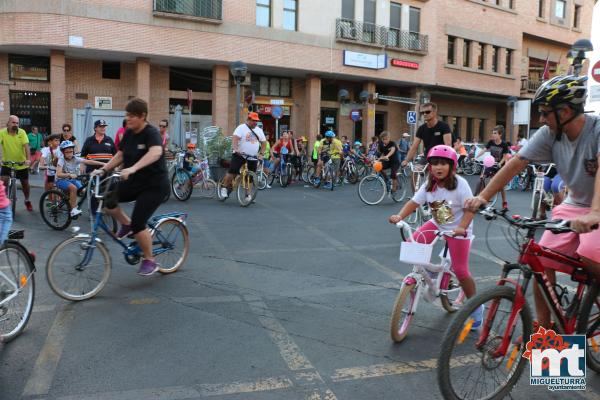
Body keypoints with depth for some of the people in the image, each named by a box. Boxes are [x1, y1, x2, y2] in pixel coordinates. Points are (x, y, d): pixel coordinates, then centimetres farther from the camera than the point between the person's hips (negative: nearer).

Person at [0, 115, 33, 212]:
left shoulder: (22, 132, -10)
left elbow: (26, 146, -17)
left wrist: (28, 159, -29)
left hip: (21, 163, 1)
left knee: (25, 183, 11)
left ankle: (27, 201, 33)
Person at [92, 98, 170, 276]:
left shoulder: (151, 133, -19)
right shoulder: (128, 133, 4)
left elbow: (156, 152, -39)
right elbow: (120, 155, 11)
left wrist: (133, 168, -51)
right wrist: (103, 169, -3)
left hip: (154, 185, -7)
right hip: (134, 182, 7)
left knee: (138, 223, -13)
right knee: (107, 199, -14)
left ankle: (150, 261, 9)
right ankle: (126, 224, 14)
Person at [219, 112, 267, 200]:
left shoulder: (259, 130, 11)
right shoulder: (241, 128, -6)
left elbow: (264, 142, 14)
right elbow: (235, 138, -21)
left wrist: (261, 154, 2)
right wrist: (235, 149, -36)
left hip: (252, 157, 5)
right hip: (239, 155, -5)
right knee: (232, 172, -9)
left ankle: (248, 194, 13)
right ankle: (224, 188, 9)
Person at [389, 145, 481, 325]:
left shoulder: (460, 184, -21)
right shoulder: (429, 185, -9)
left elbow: (470, 209, -23)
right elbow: (414, 202, -13)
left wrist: (461, 228, -38)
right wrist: (399, 216, -30)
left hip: (458, 229, -5)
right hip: (437, 224, 5)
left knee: (461, 271, -3)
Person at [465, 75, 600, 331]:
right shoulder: (549, 134, -9)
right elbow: (515, 164, -12)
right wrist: (483, 197, -21)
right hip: (573, 204, 5)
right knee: (542, 259, -7)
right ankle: (543, 327, 8)